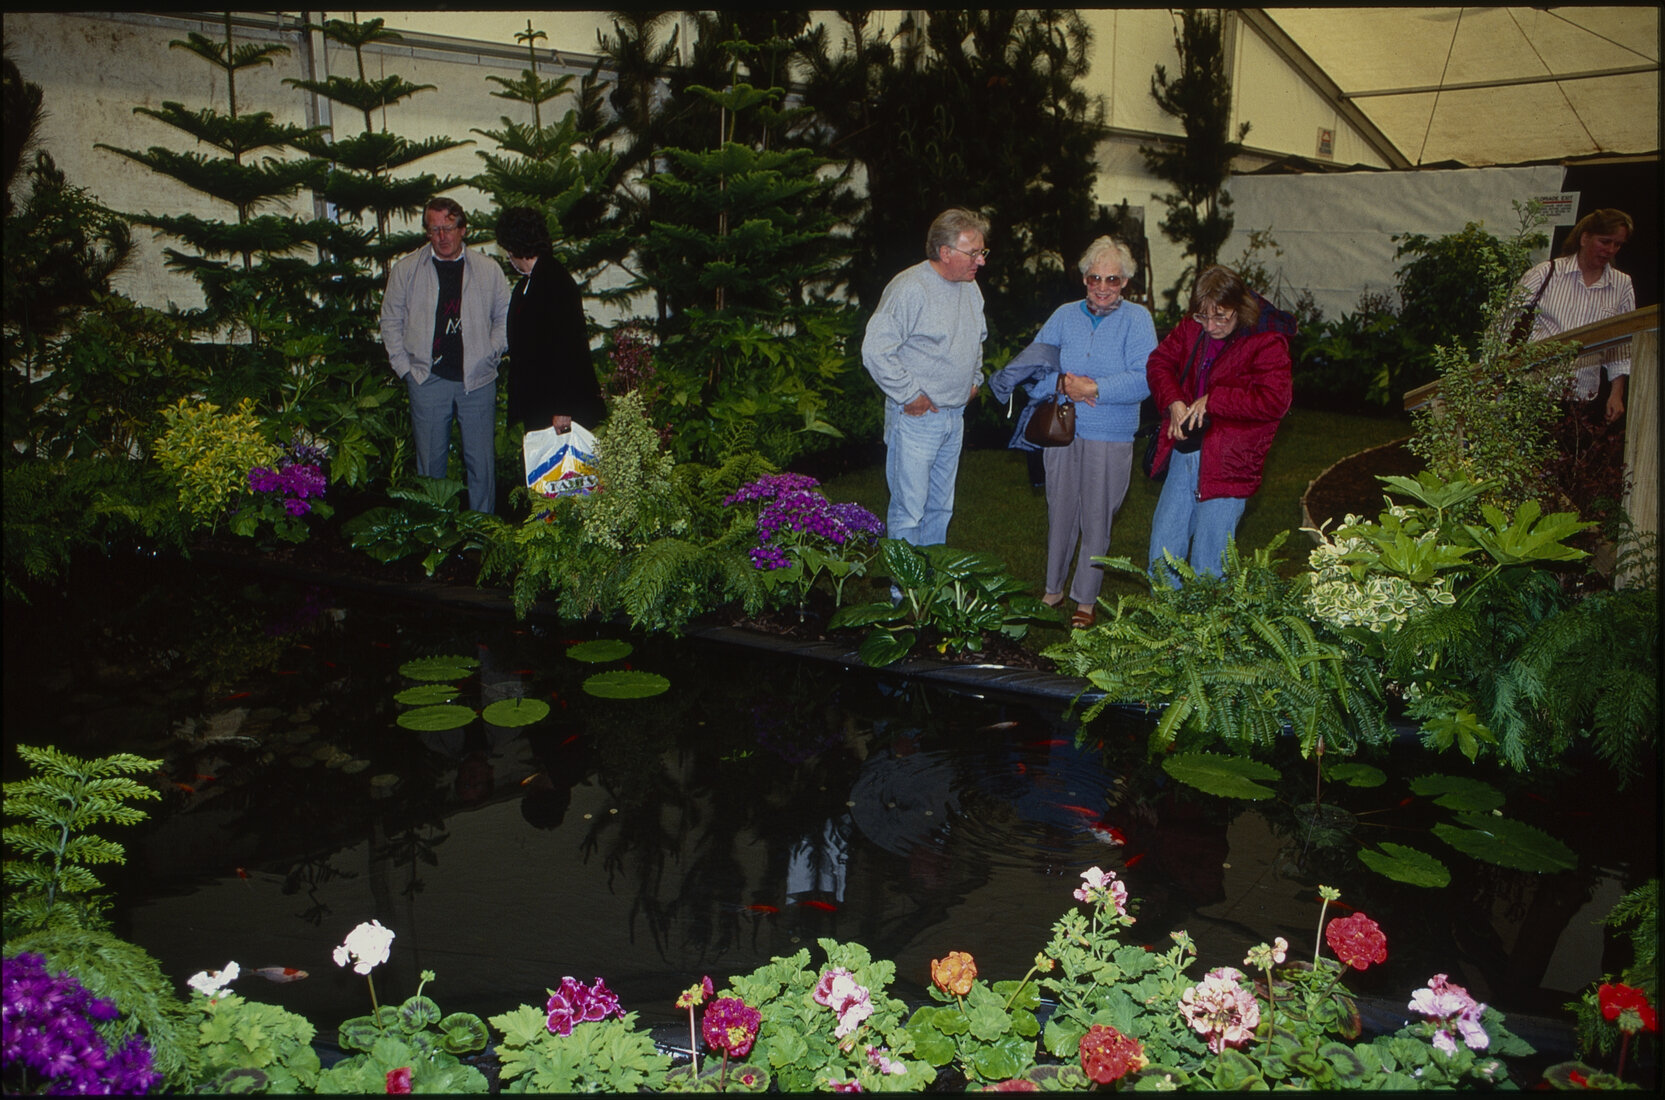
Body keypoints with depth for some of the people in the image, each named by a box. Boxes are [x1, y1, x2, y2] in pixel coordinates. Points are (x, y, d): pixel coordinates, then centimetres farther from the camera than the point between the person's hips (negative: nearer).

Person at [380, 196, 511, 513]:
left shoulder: (488, 270, 5)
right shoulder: (406, 269, 5)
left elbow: (504, 318, 14)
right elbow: (391, 322, 11)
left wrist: (489, 355, 1)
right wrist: (405, 367, 2)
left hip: (477, 380, 0)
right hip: (428, 380, 0)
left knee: (482, 462, 3)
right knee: (430, 463, 6)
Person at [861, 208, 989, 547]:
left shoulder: (970, 287, 9)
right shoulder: (910, 289, -18)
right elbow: (875, 350, -22)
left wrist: (974, 378, 16)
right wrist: (910, 395, -18)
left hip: (954, 417, 8)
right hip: (915, 418, -8)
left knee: (941, 507, 17)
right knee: (908, 511, -4)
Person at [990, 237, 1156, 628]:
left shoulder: (1136, 318, -2)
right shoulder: (1064, 316, 7)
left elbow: (1144, 379, -14)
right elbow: (1030, 365, 0)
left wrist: (1094, 388, -20)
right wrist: (1063, 383, -17)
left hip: (1111, 438, -3)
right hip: (1061, 431, 3)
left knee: (1096, 519, 5)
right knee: (1060, 512, 12)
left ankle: (1086, 599, 20)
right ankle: (1053, 588, 30)